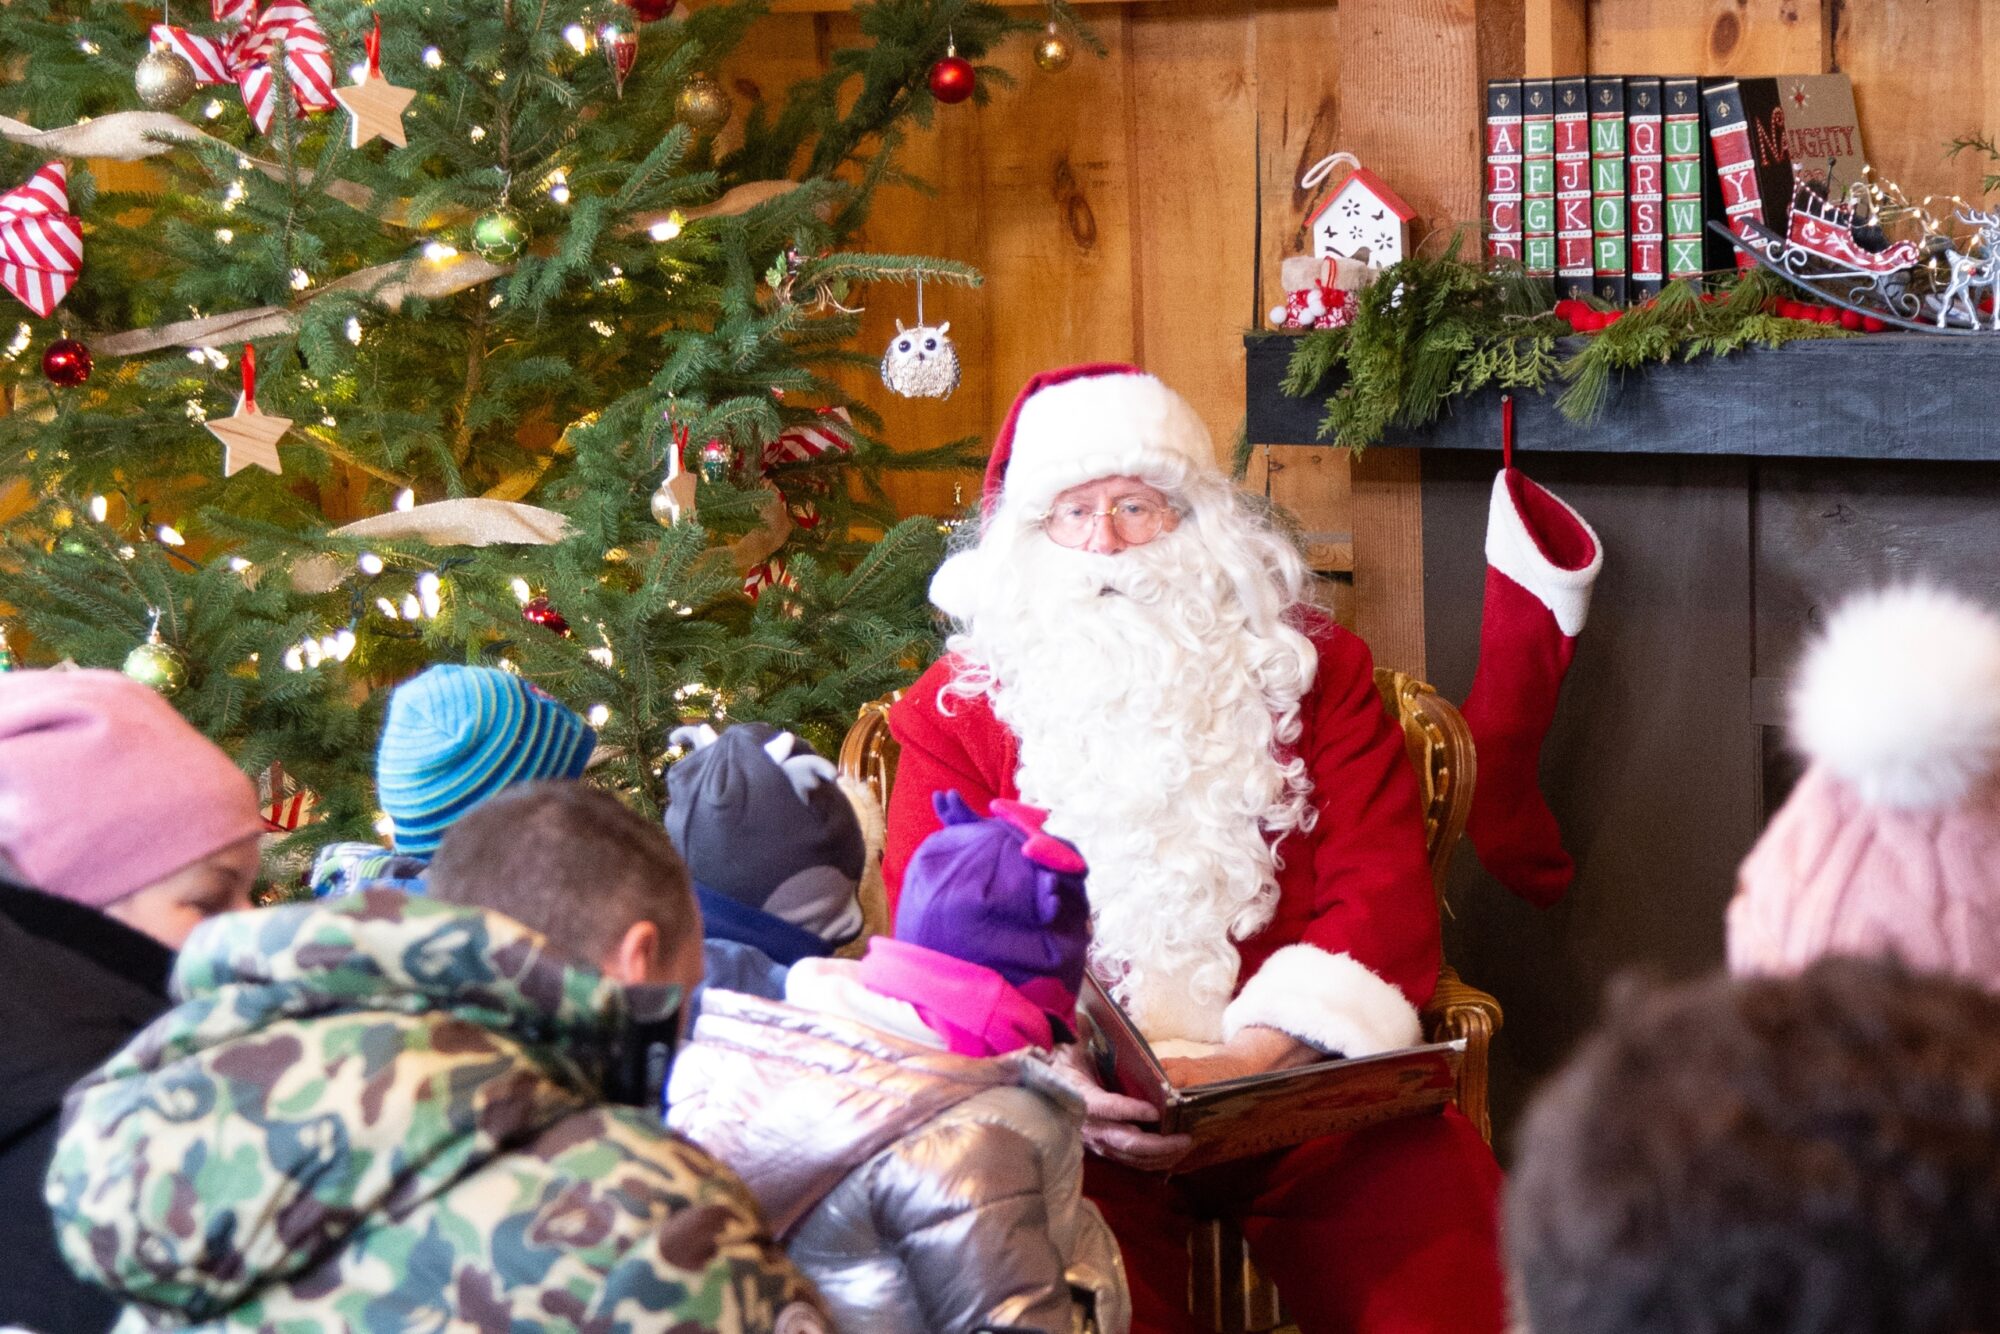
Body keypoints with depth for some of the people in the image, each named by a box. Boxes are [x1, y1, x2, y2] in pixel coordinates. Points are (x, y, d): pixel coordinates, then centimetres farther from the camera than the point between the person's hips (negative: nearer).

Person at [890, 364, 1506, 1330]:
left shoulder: (1311, 670, 14)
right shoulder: (956, 710, 12)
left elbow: (1381, 894, 3)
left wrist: (1259, 1054, -15)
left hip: (1295, 1081, 1)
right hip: (1069, 1111, -1)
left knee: (1434, 1193, -26)